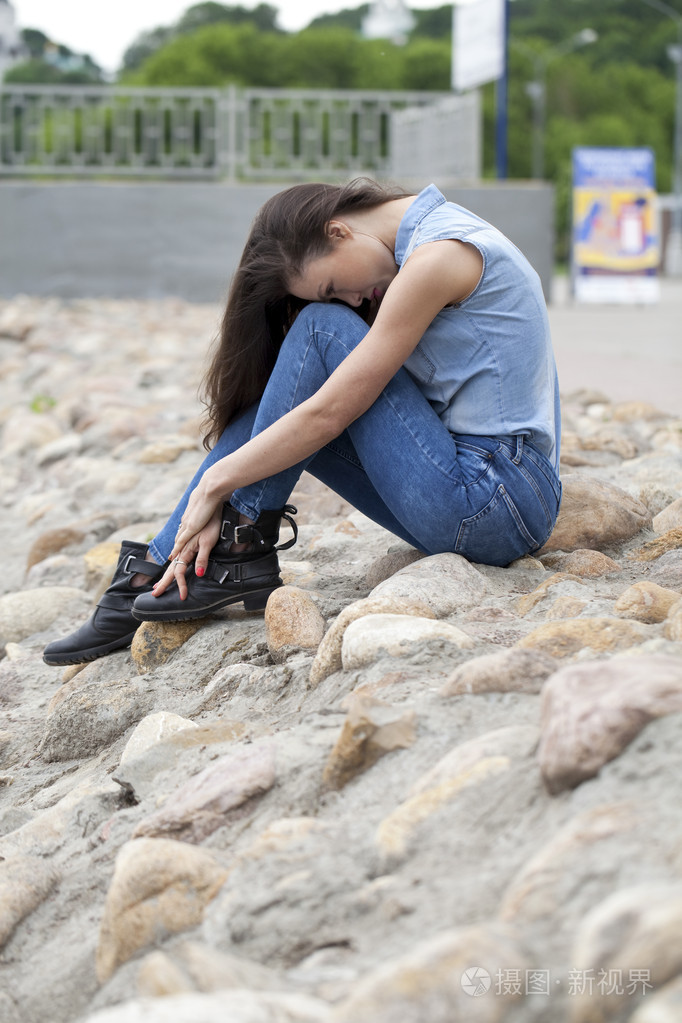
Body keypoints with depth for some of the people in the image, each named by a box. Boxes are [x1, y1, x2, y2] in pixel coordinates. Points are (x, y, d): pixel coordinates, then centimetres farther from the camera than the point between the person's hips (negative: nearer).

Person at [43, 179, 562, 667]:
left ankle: (244, 552, -7)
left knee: (323, 328, -13)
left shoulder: (436, 257, -15)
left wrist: (216, 482, -8)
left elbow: (330, 412, -17)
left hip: (497, 500, -10)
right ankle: (150, 576, 10)